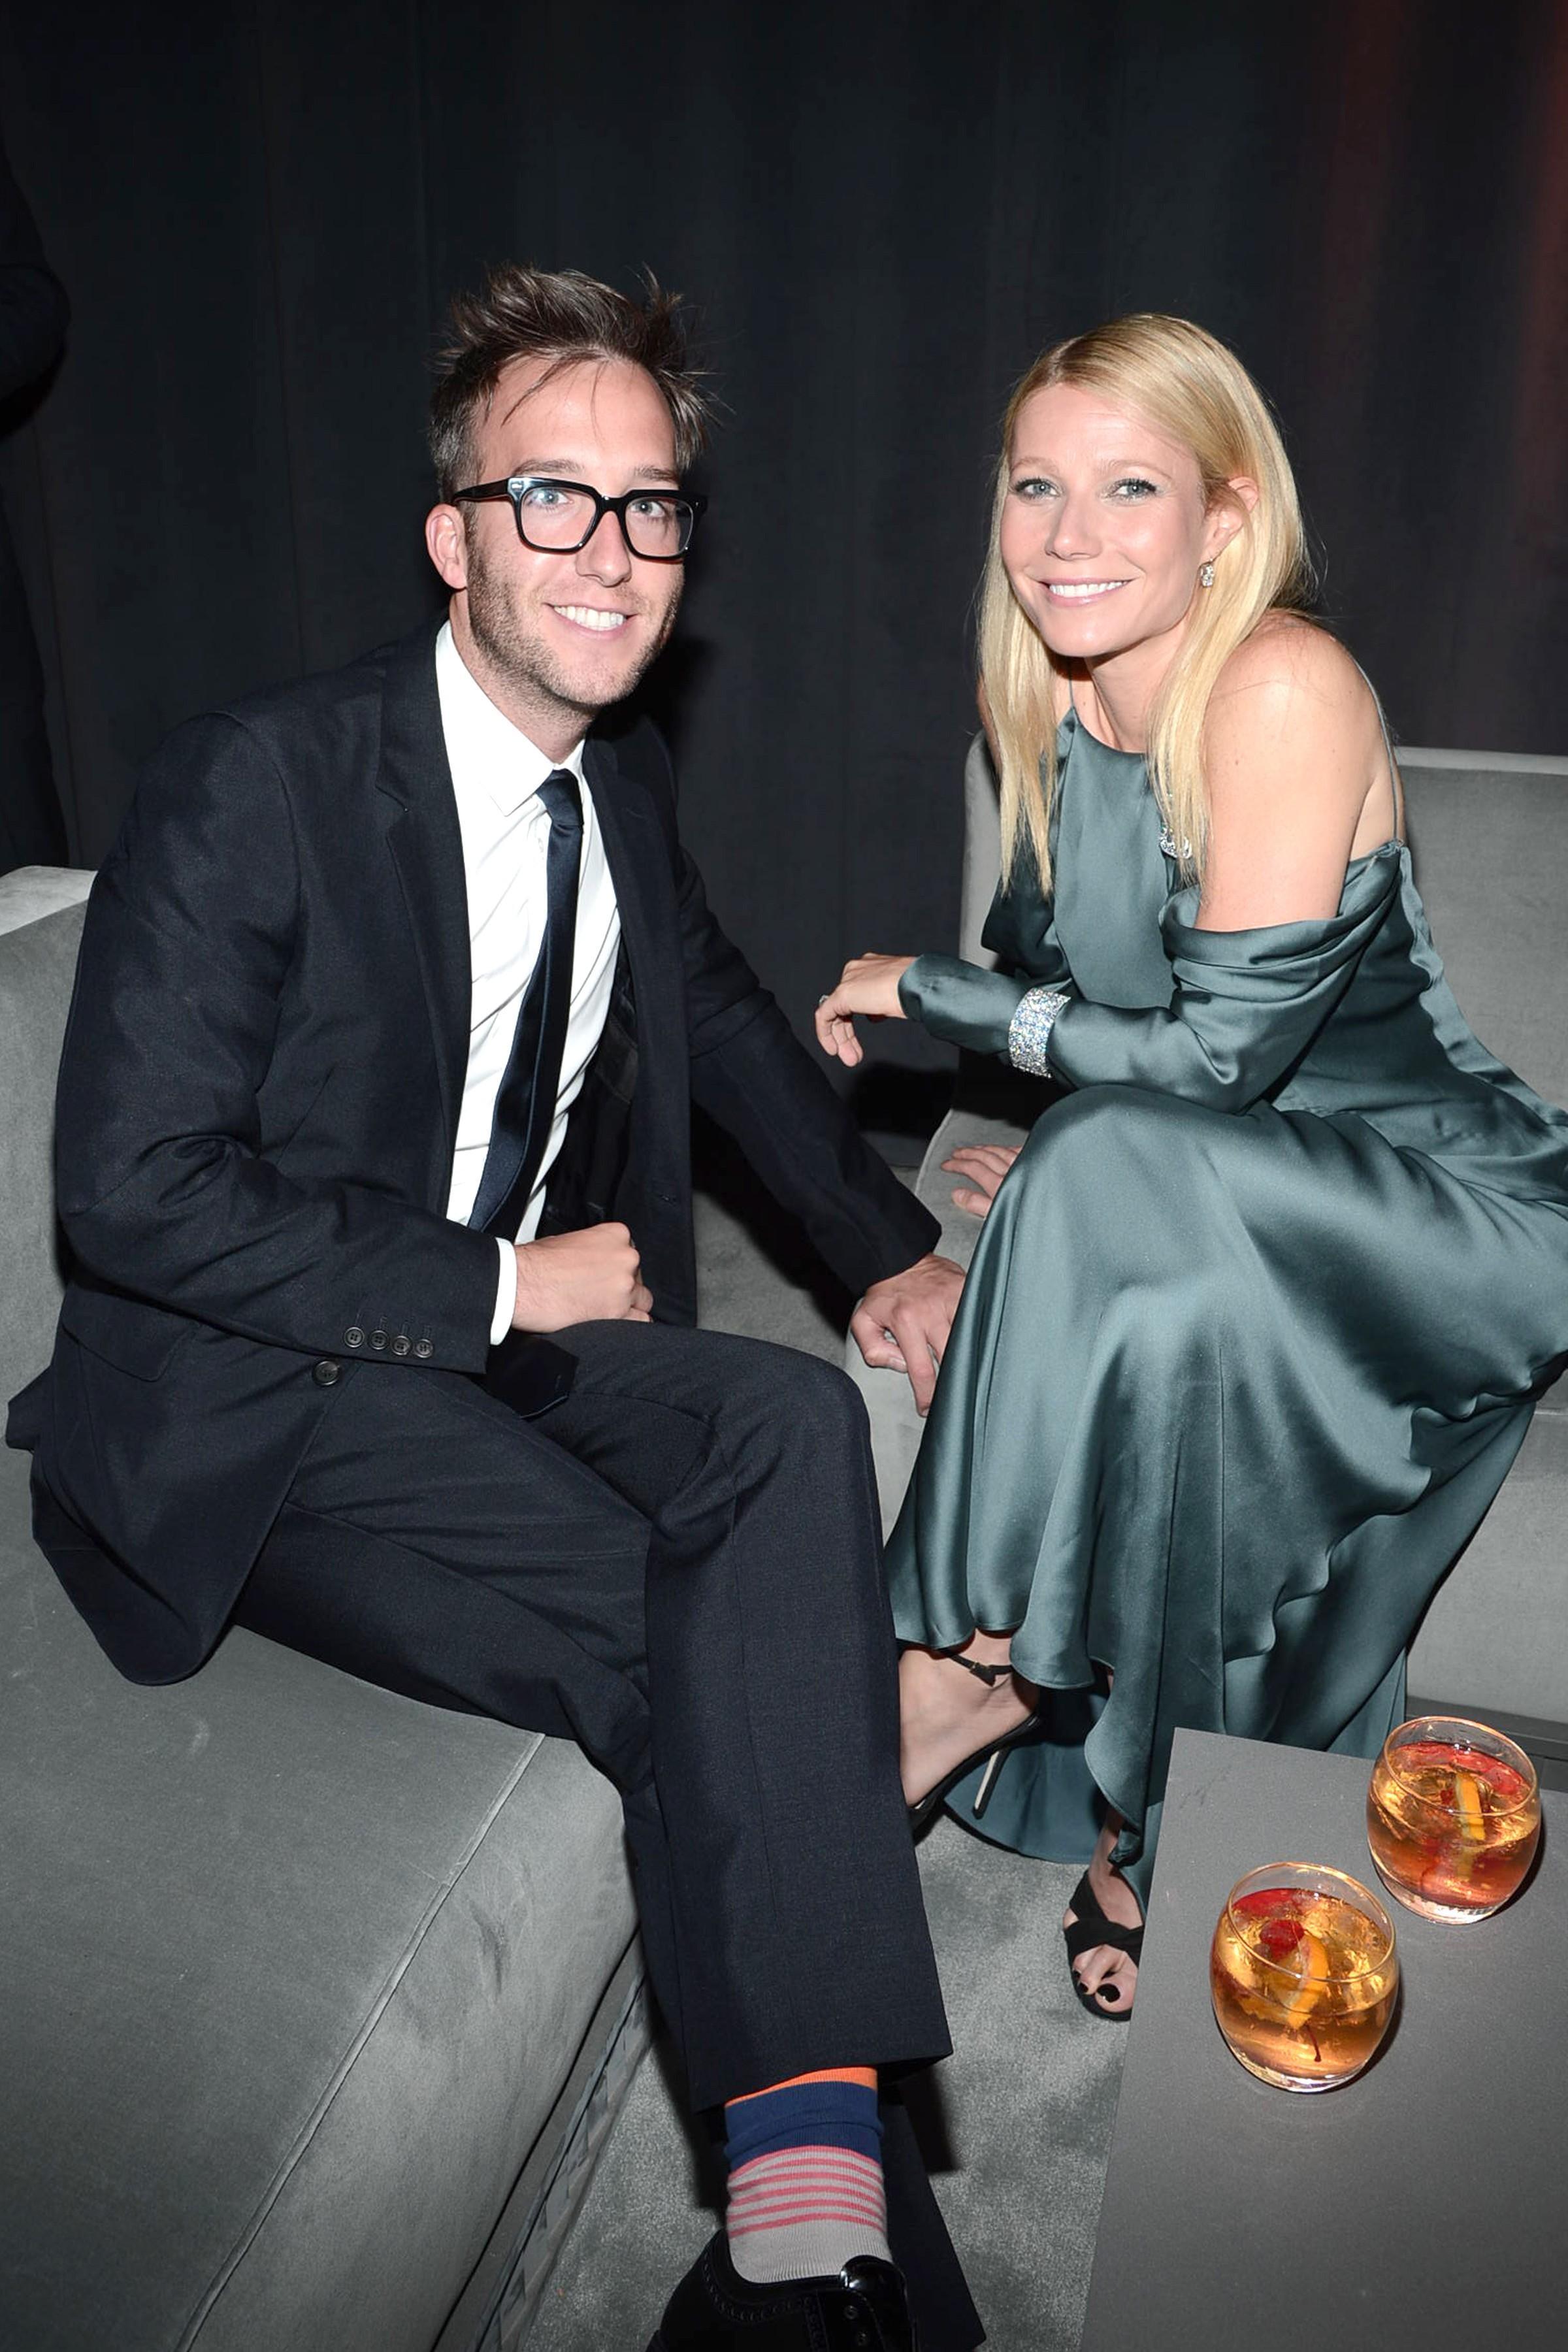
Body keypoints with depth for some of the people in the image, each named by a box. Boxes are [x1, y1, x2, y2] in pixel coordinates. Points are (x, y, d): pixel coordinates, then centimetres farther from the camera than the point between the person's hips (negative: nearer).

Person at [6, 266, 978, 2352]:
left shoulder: (627, 784, 7)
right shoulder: (250, 788, -15)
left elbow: (719, 1012, 24)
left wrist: (891, 1245, 14)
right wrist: (500, 1289, -17)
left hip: (525, 1332, 6)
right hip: (255, 1414, -5)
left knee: (794, 1419, -26)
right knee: (690, 1651, -26)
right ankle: (836, 2185, -6)